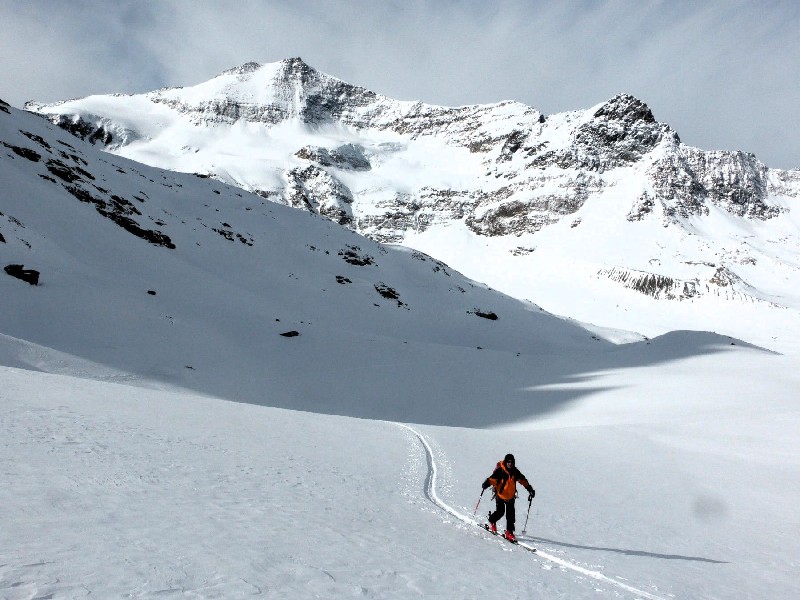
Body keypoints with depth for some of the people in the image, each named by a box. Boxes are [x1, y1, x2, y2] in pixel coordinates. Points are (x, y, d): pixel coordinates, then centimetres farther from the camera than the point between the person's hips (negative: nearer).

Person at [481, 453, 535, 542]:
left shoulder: (515, 472, 0)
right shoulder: (500, 471, -13)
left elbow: (523, 480, 11)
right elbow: (492, 478, -23)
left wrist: (530, 489, 8)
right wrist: (487, 483, -41)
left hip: (510, 496, 3)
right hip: (500, 495, -3)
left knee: (511, 514, -4)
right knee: (500, 512, -8)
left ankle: (509, 532, 5)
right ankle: (492, 522, 23)